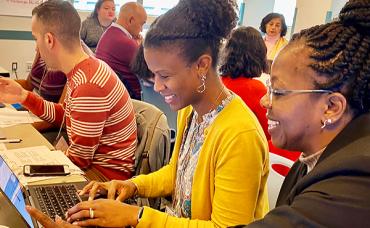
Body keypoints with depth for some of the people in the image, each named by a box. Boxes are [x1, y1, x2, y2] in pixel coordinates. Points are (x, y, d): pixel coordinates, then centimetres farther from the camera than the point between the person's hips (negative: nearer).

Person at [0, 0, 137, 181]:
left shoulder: (88, 85, -28)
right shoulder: (80, 72, 2)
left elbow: (78, 158, -22)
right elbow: (63, 115, 16)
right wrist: (23, 96, 9)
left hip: (106, 174, -8)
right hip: (93, 161, 9)